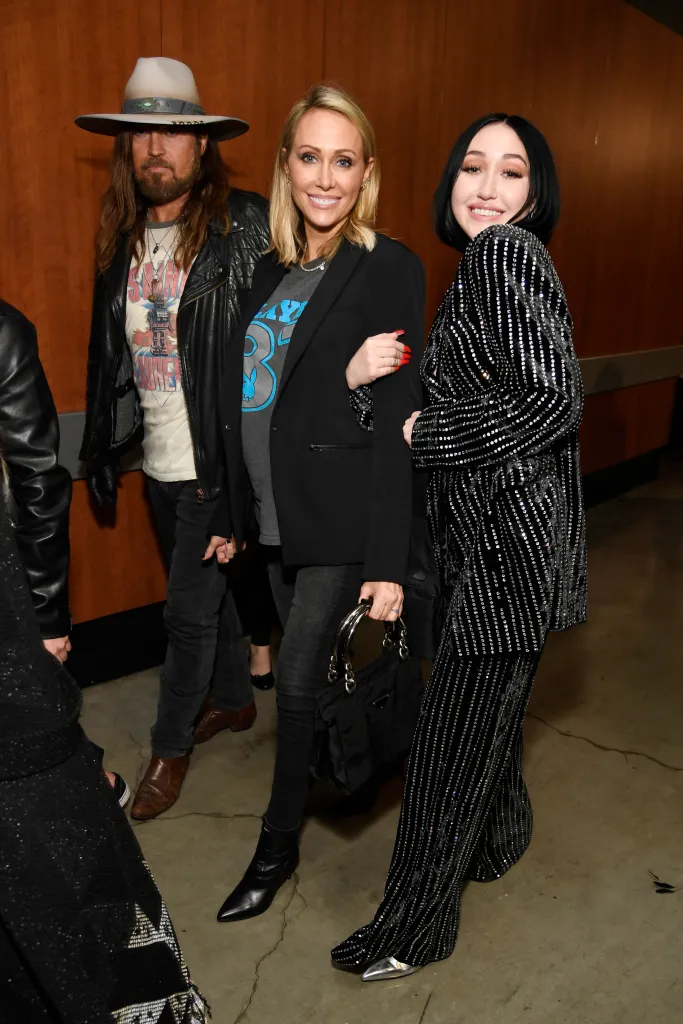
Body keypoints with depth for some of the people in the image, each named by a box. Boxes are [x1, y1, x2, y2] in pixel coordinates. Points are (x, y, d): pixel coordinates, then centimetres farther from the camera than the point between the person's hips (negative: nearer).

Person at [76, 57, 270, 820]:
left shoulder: (245, 228, -12)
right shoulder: (120, 239, 7)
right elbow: (107, 353, 10)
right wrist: (100, 448, 11)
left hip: (221, 463, -6)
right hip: (160, 461, 6)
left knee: (188, 607, 3)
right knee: (209, 587, 21)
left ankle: (170, 744, 25)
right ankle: (234, 699, 42)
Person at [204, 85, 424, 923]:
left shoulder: (389, 269, -10)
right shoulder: (271, 271, 9)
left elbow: (394, 425, -15)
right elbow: (241, 404, 11)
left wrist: (388, 563, -18)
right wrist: (228, 517, 14)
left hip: (341, 521, -6)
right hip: (278, 515, 6)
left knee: (300, 679, 2)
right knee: (311, 672, 18)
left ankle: (278, 844, 24)